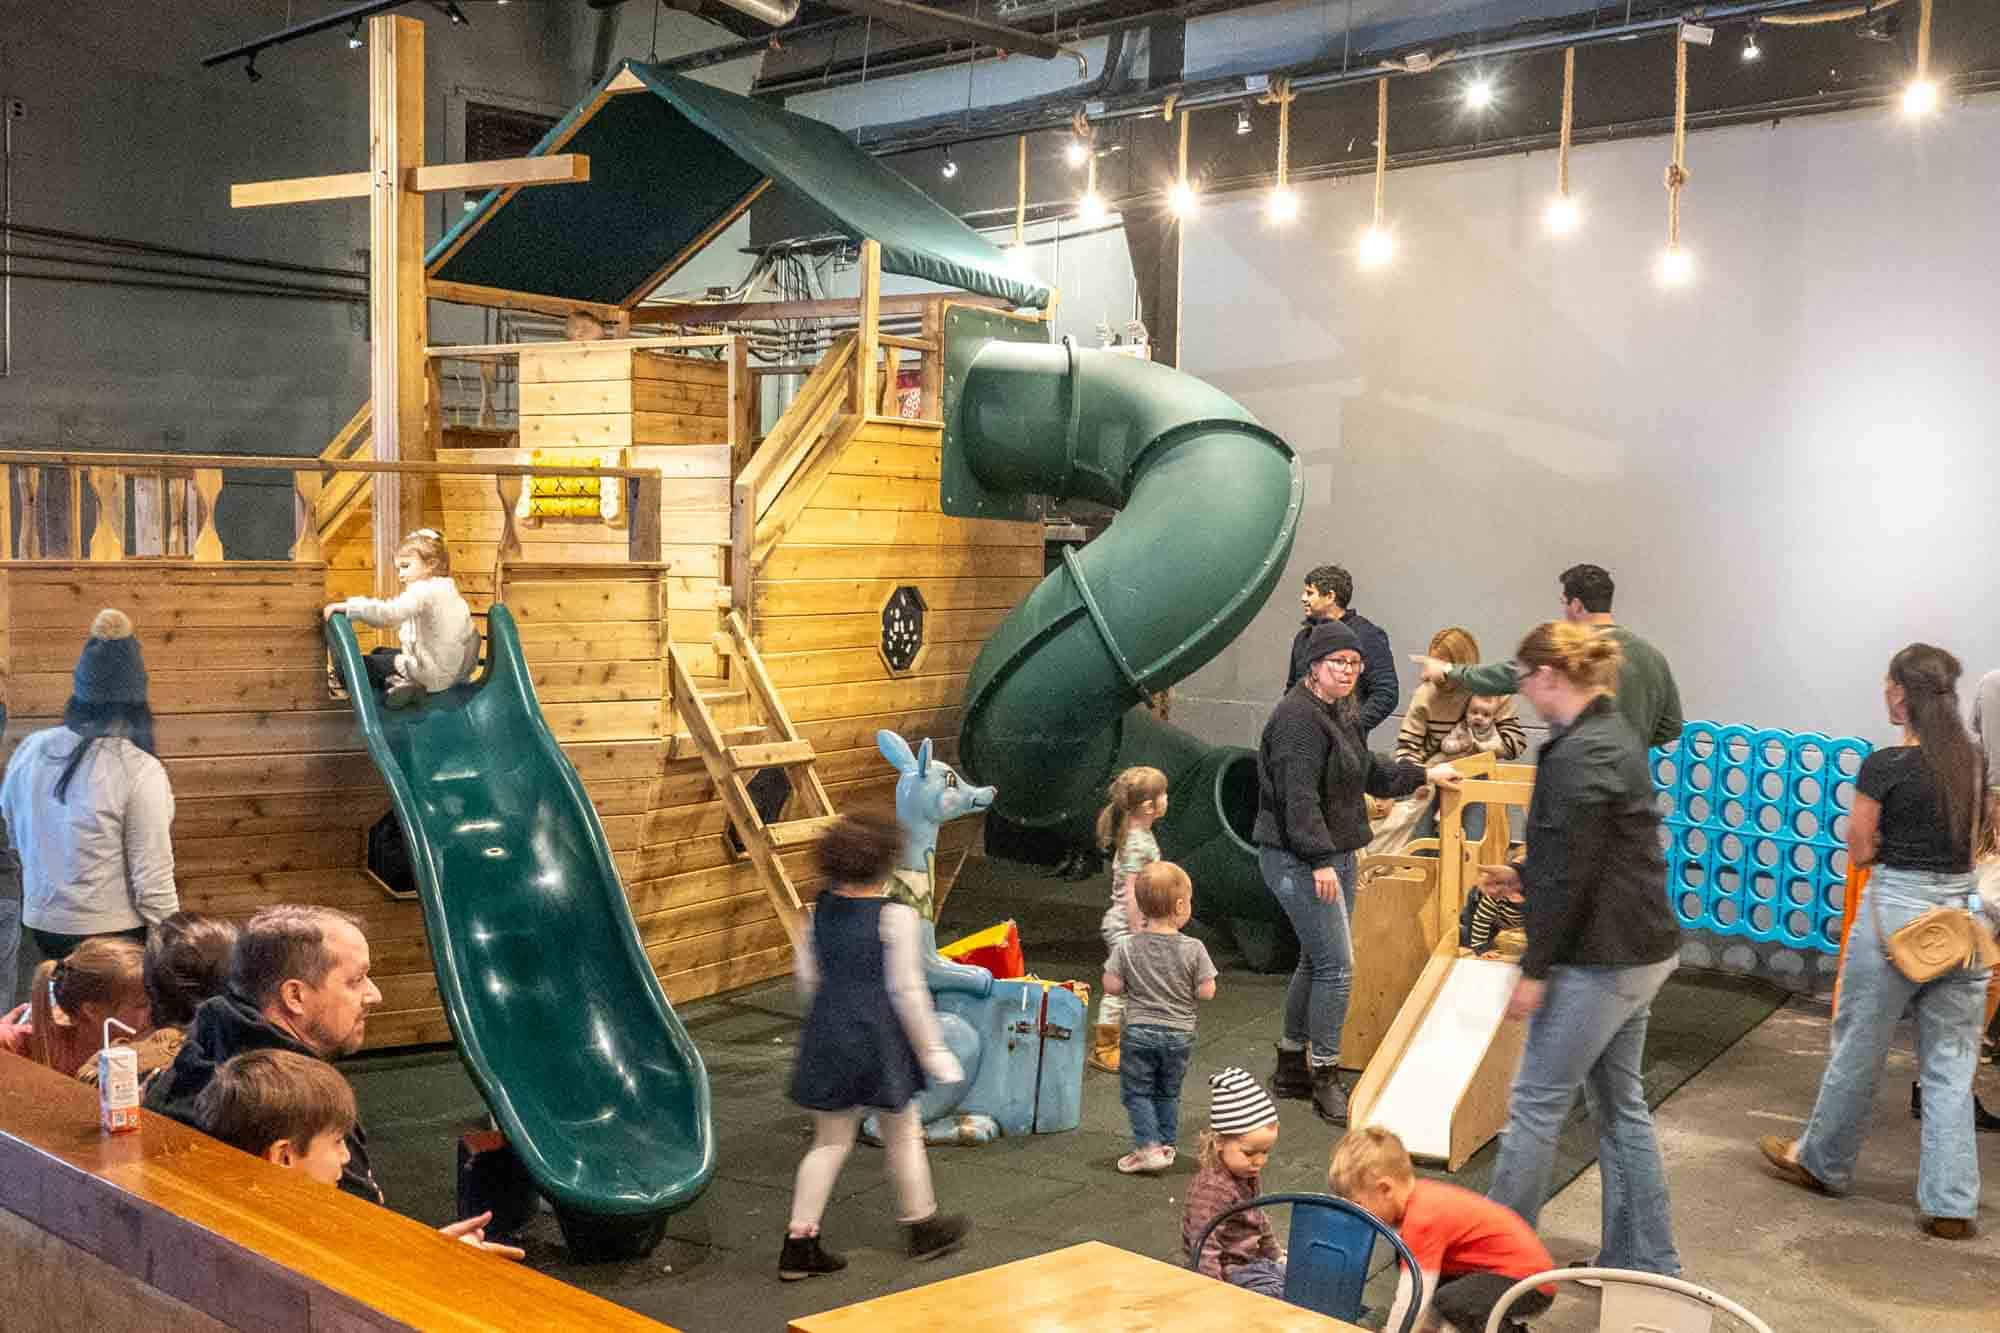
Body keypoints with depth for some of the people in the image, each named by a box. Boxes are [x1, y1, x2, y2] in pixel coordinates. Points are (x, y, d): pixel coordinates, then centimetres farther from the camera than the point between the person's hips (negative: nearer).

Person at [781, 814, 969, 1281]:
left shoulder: (822, 909, 1)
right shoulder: (895, 916, -16)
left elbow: (806, 975, 8)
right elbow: (906, 990, -15)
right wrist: (934, 1051, -7)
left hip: (828, 1033, 5)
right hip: (880, 1036, -5)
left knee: (830, 1141, 13)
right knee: (903, 1134, 15)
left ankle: (799, 1243, 10)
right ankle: (922, 1226, 31)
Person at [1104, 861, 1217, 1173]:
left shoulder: (1127, 947, -10)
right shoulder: (1194, 949, -12)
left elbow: (1111, 986, -9)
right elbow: (1206, 992, -10)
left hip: (1139, 1032, -1)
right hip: (1179, 1033, 1)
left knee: (1136, 1091, 9)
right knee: (1168, 1092, 19)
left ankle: (1149, 1146, -2)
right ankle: (1166, 1144, 24)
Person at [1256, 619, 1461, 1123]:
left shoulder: (1340, 714, 15)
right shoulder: (1298, 717, -18)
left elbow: (1369, 772, 29)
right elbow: (1298, 797, -24)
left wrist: (1424, 775, 32)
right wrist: (1320, 860, -27)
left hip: (1335, 856, 10)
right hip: (1299, 861, -10)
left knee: (1317, 963, 15)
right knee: (1337, 965, -10)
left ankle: (1291, 1067, 26)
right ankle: (1325, 1077, 0)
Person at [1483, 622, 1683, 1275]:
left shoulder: (1580, 755, -20)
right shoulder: (1613, 736, 11)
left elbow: (1572, 873, -21)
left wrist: (1534, 970, -16)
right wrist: (1522, 878, 23)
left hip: (1600, 960, -10)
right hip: (1640, 950, 10)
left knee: (1536, 1100, 1)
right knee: (1621, 1102, 17)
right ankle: (1646, 1261, 24)